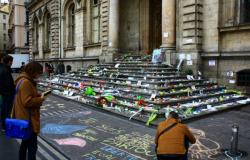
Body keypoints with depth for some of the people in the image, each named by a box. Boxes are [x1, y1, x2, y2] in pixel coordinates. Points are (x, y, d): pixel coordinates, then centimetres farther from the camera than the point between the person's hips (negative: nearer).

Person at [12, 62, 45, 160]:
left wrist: (39, 96, 4)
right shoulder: (26, 82, -23)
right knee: (32, 145, 0)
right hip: (28, 119, -11)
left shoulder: (25, 80, 11)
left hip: (25, 117, 11)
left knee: (26, 142, 23)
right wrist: (40, 99, -16)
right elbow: (27, 101, -28)